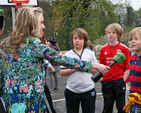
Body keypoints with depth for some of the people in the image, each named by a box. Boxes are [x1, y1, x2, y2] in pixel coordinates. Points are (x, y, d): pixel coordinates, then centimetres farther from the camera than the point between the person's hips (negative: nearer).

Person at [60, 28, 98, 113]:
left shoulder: (90, 53, 1)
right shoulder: (67, 54, -1)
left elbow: (96, 69, 2)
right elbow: (62, 72, -4)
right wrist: (74, 69, -15)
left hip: (88, 90, 0)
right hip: (71, 91, 0)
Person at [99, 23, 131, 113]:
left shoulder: (124, 49, -5)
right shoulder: (103, 49, 5)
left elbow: (128, 67, -5)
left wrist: (123, 80, -11)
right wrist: (102, 77, 1)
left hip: (119, 81, -3)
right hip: (106, 82, 3)